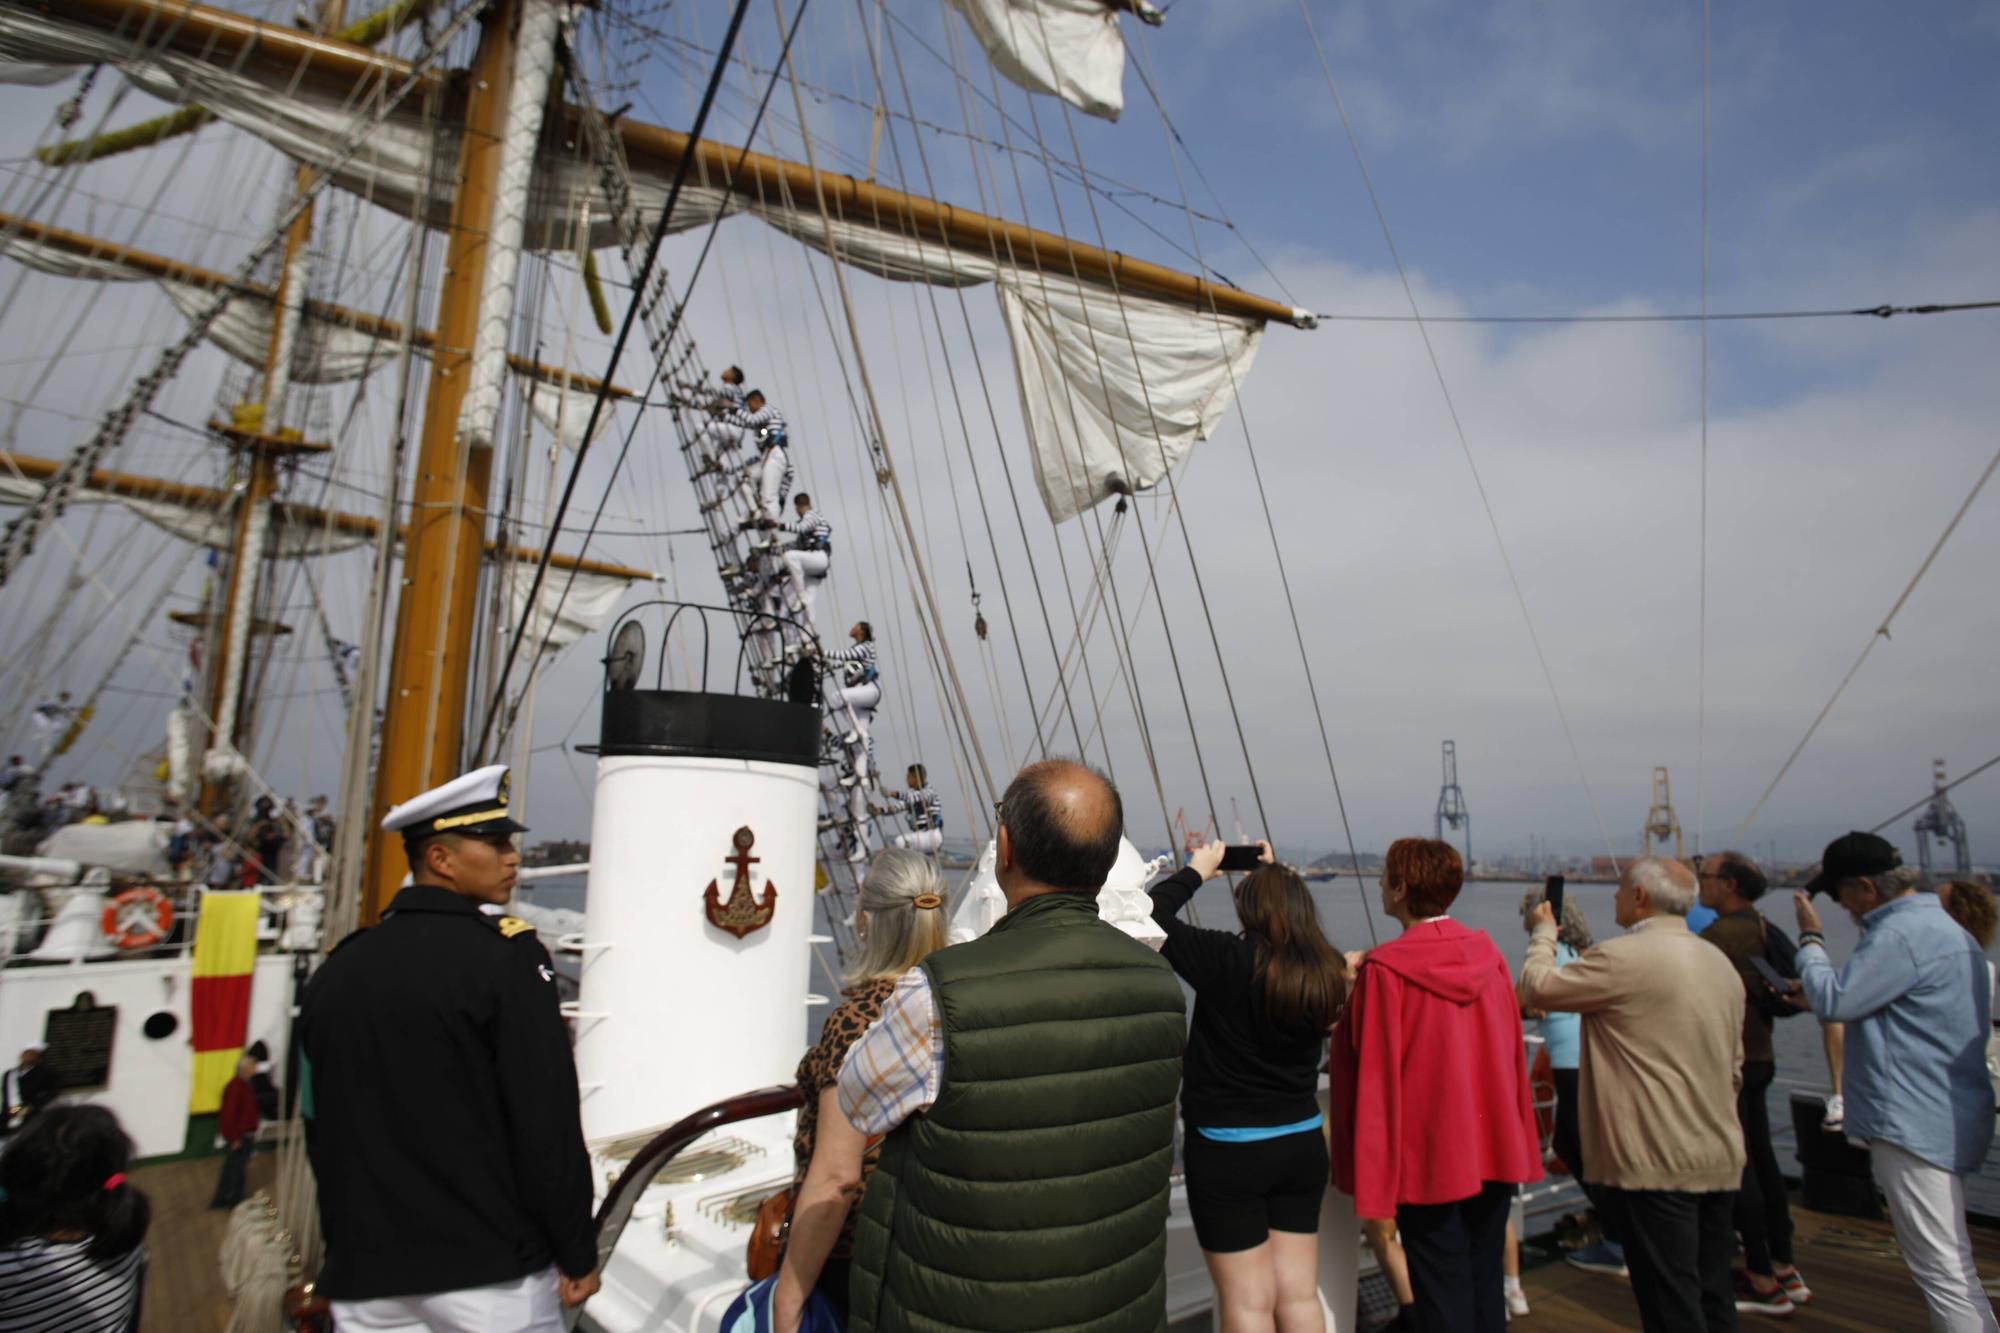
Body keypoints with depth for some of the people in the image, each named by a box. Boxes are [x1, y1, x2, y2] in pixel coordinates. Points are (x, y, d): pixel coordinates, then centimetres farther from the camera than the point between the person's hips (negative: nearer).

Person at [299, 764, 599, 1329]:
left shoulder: (335, 972, 6)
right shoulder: (504, 953, -14)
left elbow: (321, 1131, 13)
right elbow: (548, 1123, -16)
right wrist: (579, 1254, -7)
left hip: (367, 1286, 6)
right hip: (491, 1275, -6)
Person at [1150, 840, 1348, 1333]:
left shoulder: (1229, 960, -20)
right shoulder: (1326, 972, -4)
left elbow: (1151, 918, -15)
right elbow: (1300, 932, 19)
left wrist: (1196, 870, -3)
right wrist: (1279, 877, 18)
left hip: (1227, 1149, -5)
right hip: (1302, 1143, 5)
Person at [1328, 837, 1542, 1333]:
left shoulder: (1384, 970, -17)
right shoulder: (1488, 956, -1)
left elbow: (1371, 1075, -14)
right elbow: (1514, 1054, 6)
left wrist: (1370, 1176, -5)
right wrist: (1519, 1142, 17)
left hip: (1429, 1159, -5)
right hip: (1496, 1150, 5)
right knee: (1485, 1285, 18)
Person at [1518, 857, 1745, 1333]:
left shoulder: (1624, 958, -17)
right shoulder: (1720, 963, 11)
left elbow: (1536, 988, -8)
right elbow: (1734, 1065, 19)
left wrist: (1544, 932, 9)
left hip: (1655, 1165, -9)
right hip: (1720, 1161, 9)